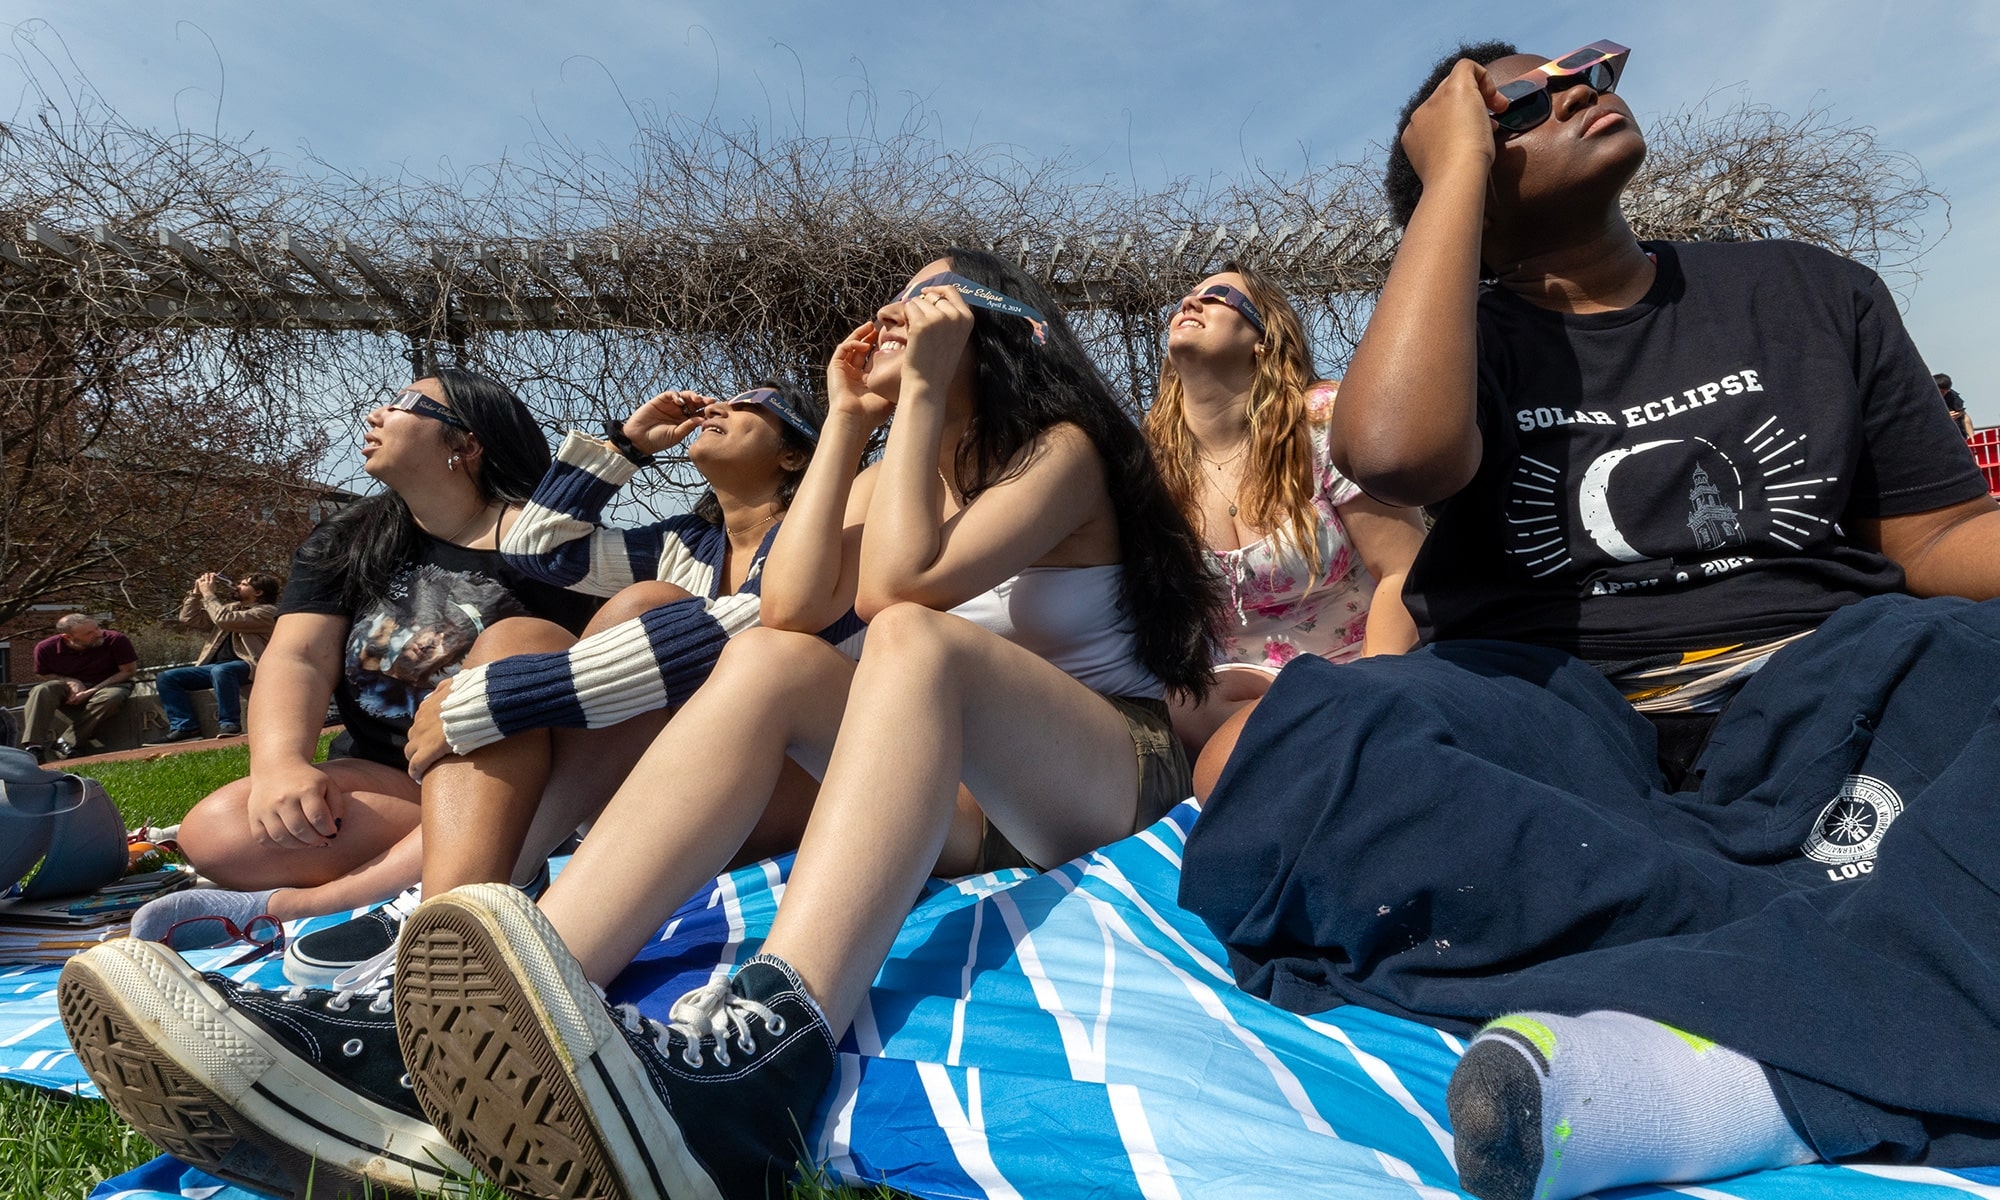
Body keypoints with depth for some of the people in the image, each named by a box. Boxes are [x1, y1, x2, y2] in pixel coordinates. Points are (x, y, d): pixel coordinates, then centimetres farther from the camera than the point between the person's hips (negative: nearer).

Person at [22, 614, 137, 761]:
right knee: (41, 691, -28)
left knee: (110, 697, -36)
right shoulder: (46, 648, -11)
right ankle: (34, 748, -31)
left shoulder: (116, 640, -19)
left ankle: (69, 745, -30)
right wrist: (70, 681, -17)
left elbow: (129, 671, -12)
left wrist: (90, 692, -19)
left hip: (109, 684, -2)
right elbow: (45, 675, 6)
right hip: (69, 688, 2)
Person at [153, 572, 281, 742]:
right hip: (215, 666, 9)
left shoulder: (267, 611, -5)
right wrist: (196, 592, 12)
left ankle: (229, 724, -28)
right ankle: (185, 726, -11)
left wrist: (208, 594, -5)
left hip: (246, 665, -9)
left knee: (220, 670, -40)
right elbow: (189, 618, 22)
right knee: (165, 677, -3)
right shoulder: (232, 607, 22)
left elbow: (224, 619, -18)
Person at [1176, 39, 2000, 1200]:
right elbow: (1396, 449, -16)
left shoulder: (1812, 292, 18)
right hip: (1559, 726, -1)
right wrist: (1457, 166, -4)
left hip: (1821, 698, 3)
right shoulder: (1472, 339, 10)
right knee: (1294, 754, -32)